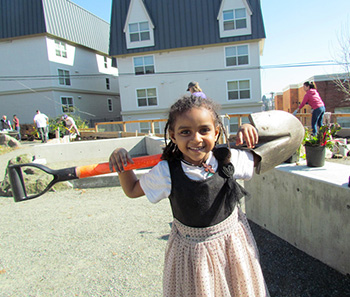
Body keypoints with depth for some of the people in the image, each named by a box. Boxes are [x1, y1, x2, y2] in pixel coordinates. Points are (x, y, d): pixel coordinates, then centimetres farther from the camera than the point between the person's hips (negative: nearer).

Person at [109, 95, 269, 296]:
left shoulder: (228, 159, -14)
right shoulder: (166, 173, -20)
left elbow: (259, 157, 7)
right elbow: (133, 190, -3)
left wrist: (249, 131, -11)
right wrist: (121, 161, -17)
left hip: (232, 242, 3)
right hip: (191, 249, -2)